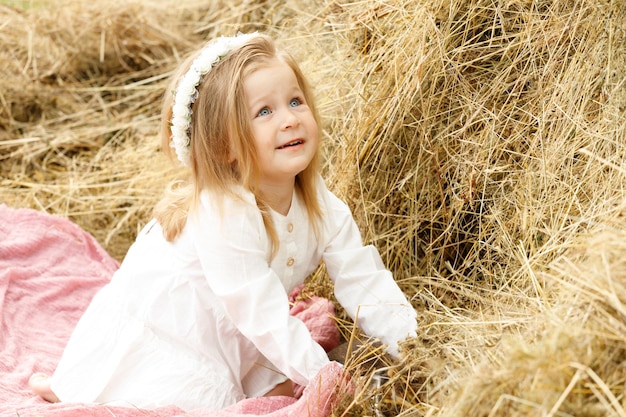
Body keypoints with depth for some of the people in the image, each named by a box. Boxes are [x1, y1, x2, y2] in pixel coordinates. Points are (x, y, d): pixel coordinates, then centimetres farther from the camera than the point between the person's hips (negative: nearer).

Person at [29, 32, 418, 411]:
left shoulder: (321, 204, -11)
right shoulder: (223, 215, -34)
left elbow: (365, 282, -11)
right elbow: (263, 316, -32)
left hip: (224, 343, 8)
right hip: (155, 337, -7)